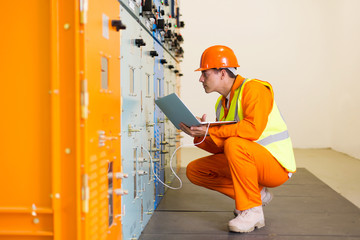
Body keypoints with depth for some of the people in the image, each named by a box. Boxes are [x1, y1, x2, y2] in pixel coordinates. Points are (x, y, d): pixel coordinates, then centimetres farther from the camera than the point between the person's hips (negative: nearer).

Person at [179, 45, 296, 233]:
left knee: (234, 145, -36)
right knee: (194, 170, 1)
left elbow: (253, 129, -32)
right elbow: (220, 148, 9)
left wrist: (211, 131, -28)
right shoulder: (221, 103, 11)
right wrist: (200, 135, -10)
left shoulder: (253, 89, -14)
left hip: (277, 165, -9)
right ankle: (257, 194, 6)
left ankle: (252, 211, -21)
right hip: (248, 164, 9)